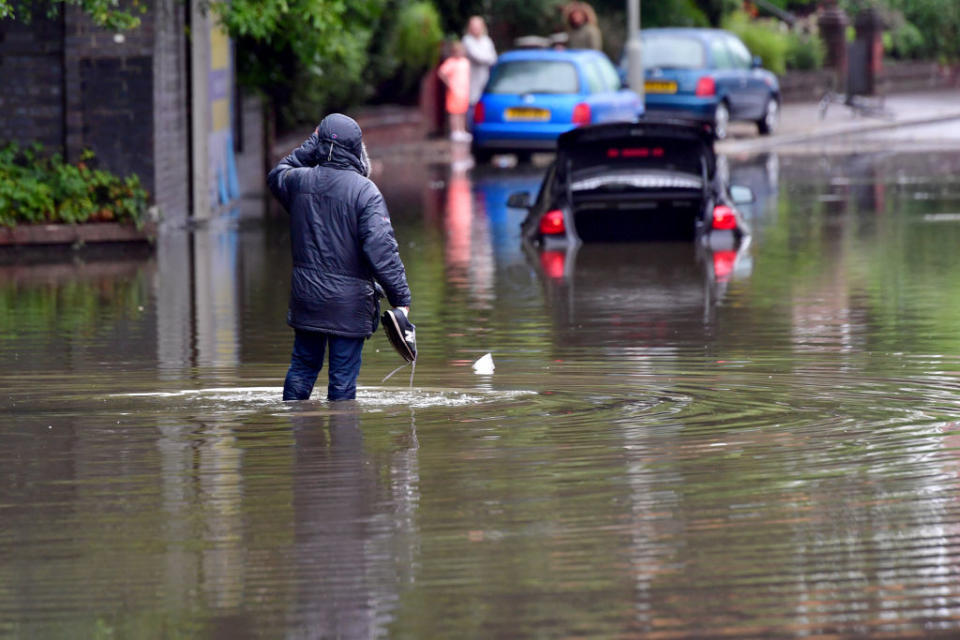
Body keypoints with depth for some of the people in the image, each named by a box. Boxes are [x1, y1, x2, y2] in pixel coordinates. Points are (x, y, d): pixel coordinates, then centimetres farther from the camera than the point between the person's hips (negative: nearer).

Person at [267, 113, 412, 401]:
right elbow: (381, 248, -20)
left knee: (302, 367, 17)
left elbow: (276, 175, 27)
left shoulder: (299, 181, -1)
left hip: (306, 296, 5)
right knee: (343, 377, 1)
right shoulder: (364, 191, -15)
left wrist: (310, 147, 26)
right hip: (349, 302, -5)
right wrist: (401, 298, -17)